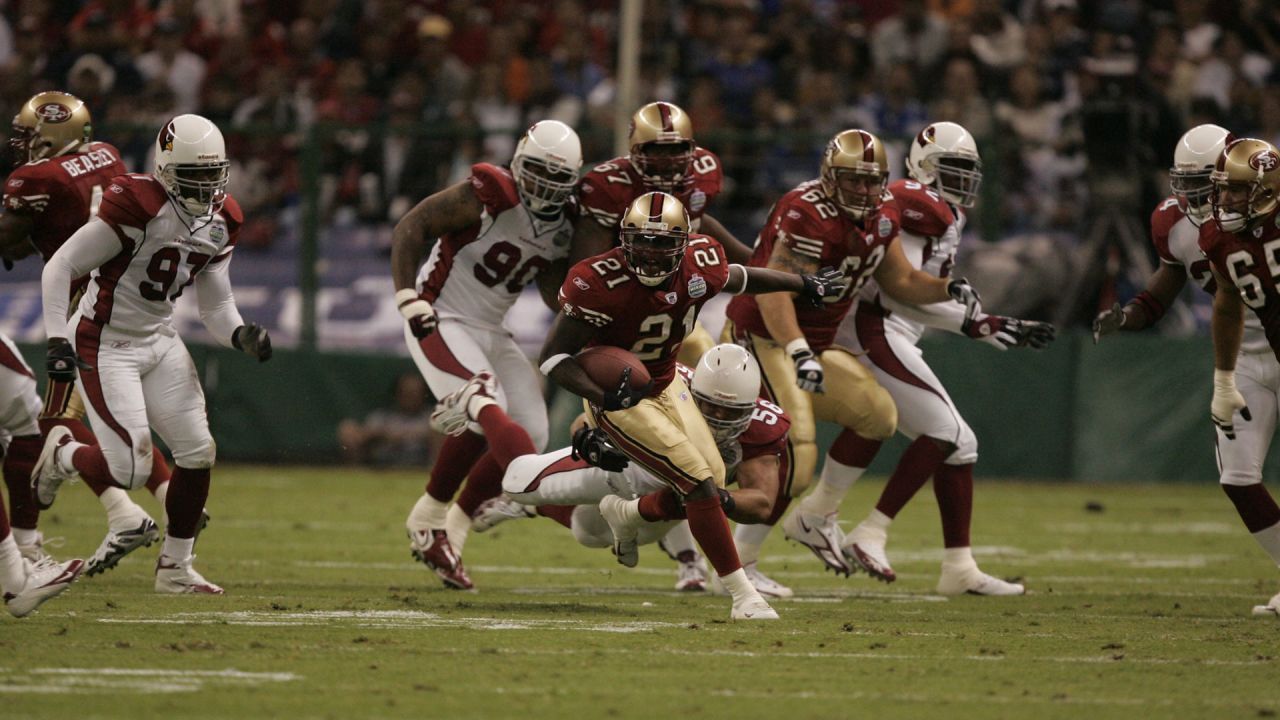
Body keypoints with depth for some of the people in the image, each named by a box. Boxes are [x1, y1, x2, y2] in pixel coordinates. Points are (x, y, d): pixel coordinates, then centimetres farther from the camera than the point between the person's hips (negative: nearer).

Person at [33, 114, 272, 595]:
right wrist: (57, 341, -24)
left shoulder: (221, 221, 2)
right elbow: (60, 267, -18)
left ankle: (175, 568, 14)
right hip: (105, 344, -7)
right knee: (132, 469, -13)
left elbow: (216, 307, 10)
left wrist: (241, 335, -12)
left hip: (158, 340, 7)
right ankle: (61, 455, 21)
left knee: (198, 452, -1)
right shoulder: (137, 207, -22)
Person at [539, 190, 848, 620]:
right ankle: (743, 596, -7)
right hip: (620, 401, -7)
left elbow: (737, 278, 12)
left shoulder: (698, 267, -13)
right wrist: (603, 396, -42)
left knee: (713, 483, 9)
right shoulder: (601, 285, -30)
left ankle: (623, 514, 37)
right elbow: (552, 357, -27)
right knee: (701, 485, -16)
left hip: (666, 387, 7)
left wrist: (805, 286, 25)